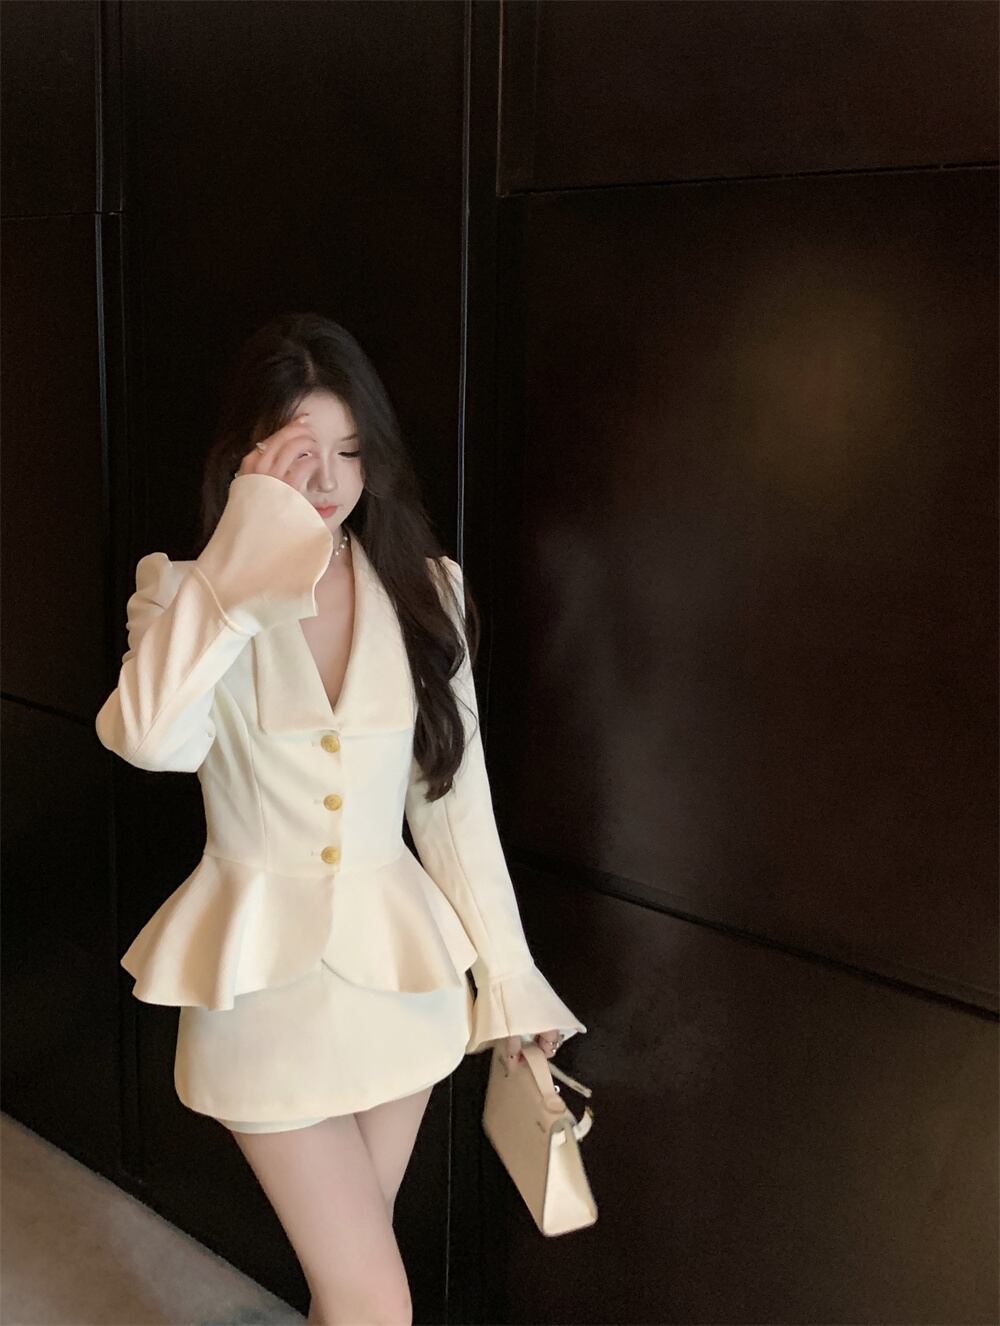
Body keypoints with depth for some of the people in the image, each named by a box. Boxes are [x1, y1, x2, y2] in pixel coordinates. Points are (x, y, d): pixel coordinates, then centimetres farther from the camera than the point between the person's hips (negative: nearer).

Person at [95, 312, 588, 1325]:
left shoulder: (423, 592, -1)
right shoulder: (187, 594, -9)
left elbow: (455, 800, 4)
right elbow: (150, 739, -32)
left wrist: (508, 975, 6)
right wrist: (250, 556, -29)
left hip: (398, 966, 3)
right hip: (263, 974, -3)